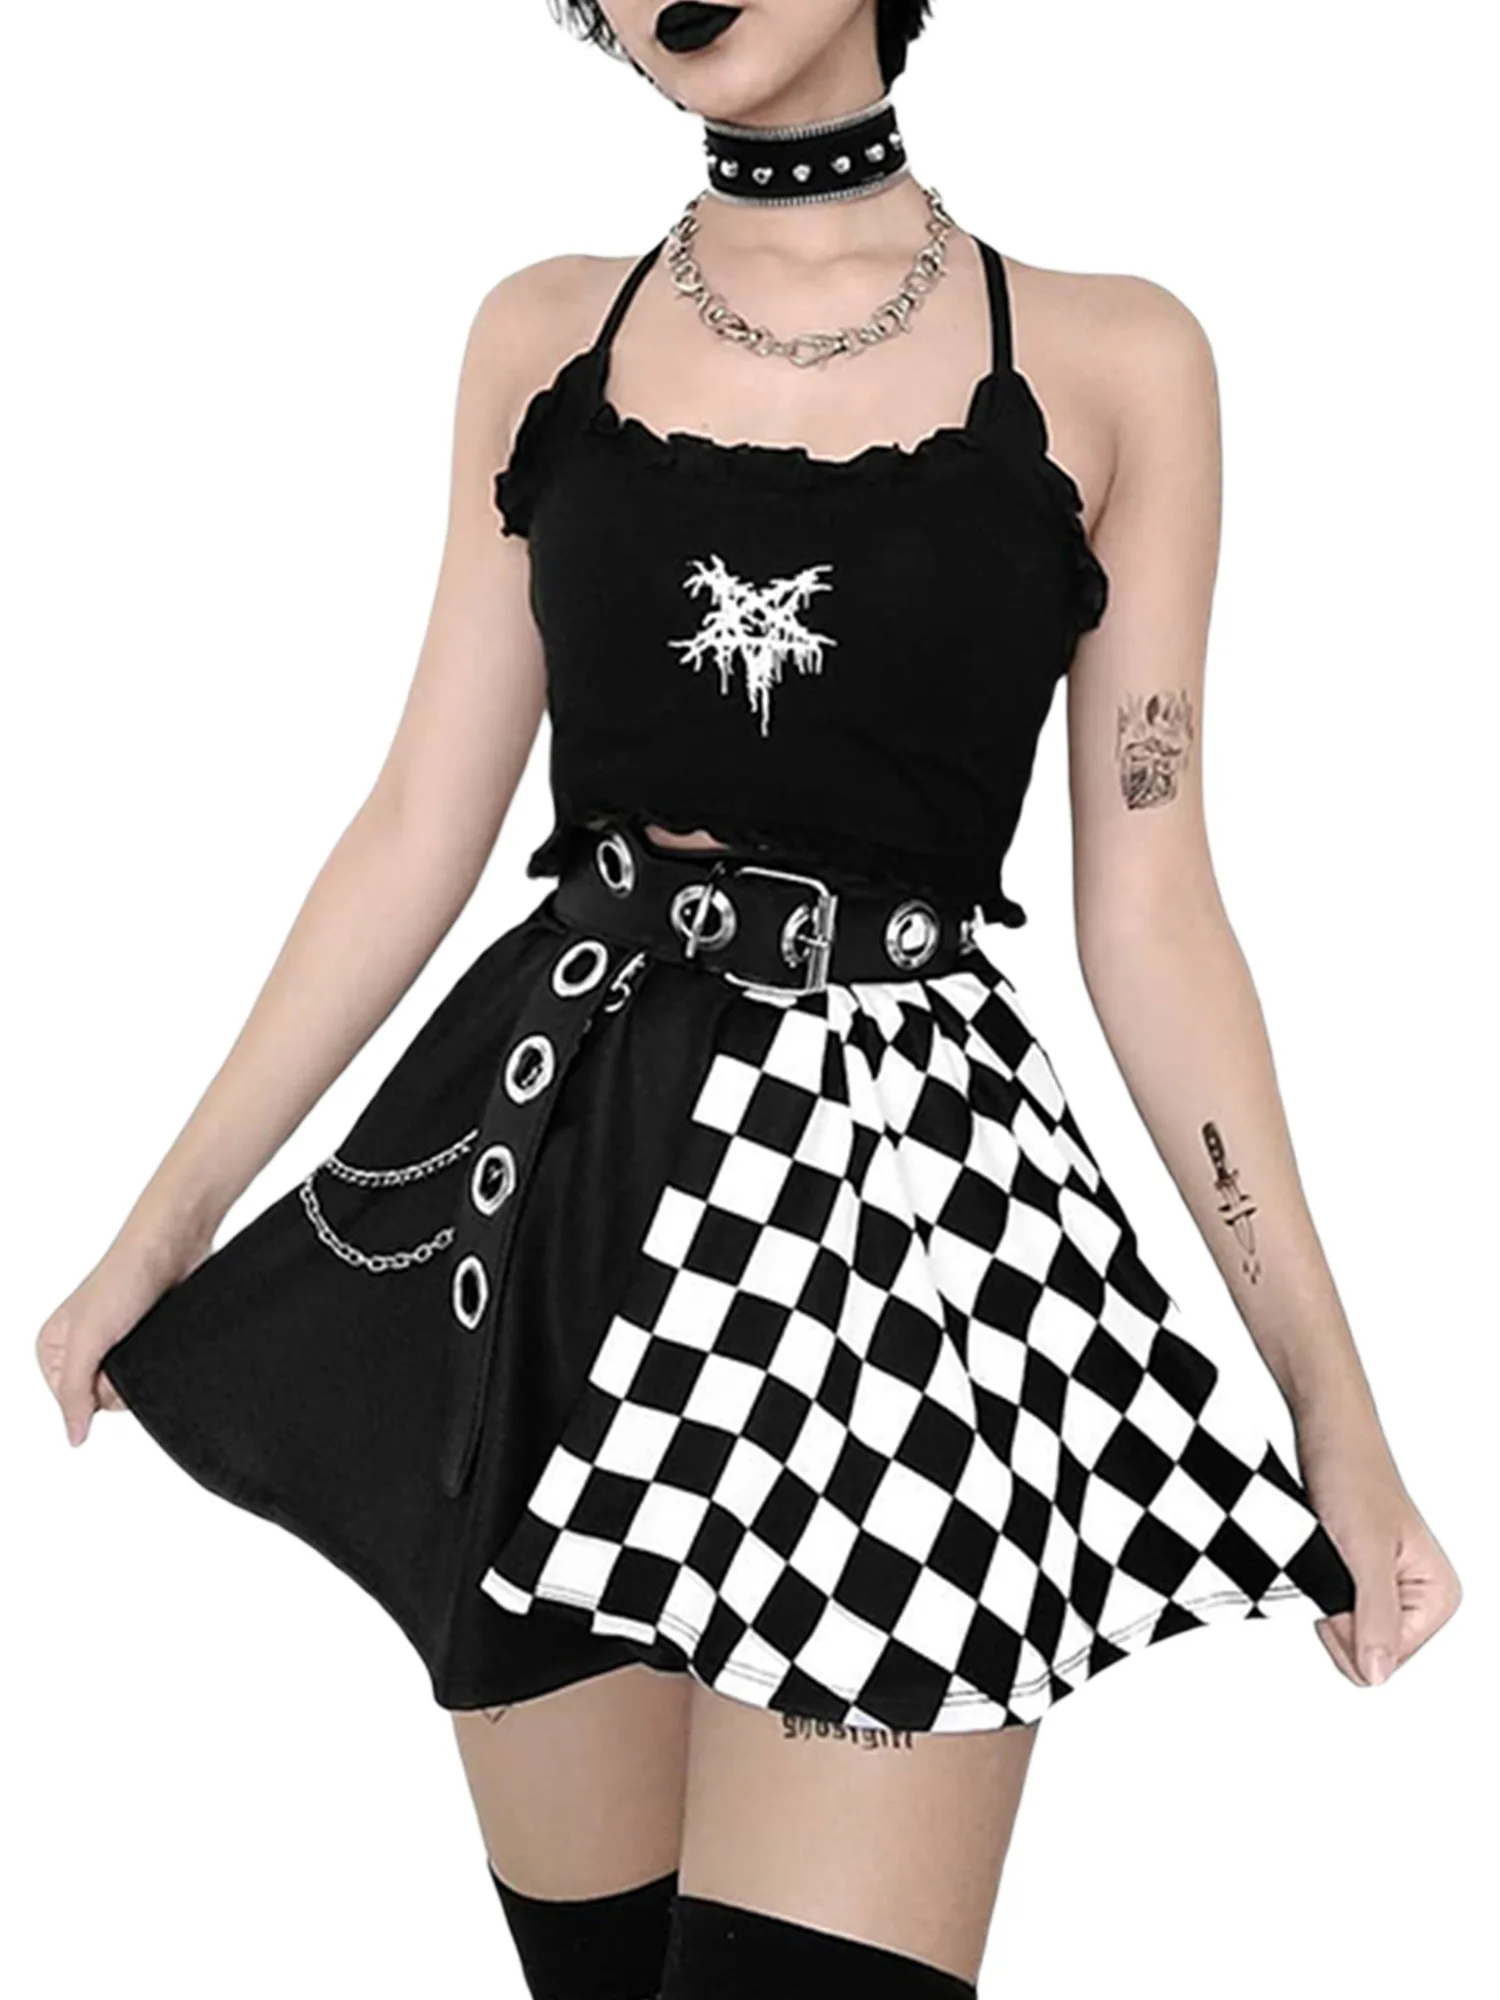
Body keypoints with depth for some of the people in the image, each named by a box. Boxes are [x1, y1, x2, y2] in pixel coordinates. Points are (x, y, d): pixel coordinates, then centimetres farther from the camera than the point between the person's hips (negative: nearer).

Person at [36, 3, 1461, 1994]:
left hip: (903, 1194, -2)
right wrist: (167, 1222, 9)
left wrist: (1339, 1404, 0)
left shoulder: (1112, 364, 2)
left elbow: (1150, 911, 2)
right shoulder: (546, 337, 9)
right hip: (554, 1170, 3)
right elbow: (424, 822, 9)